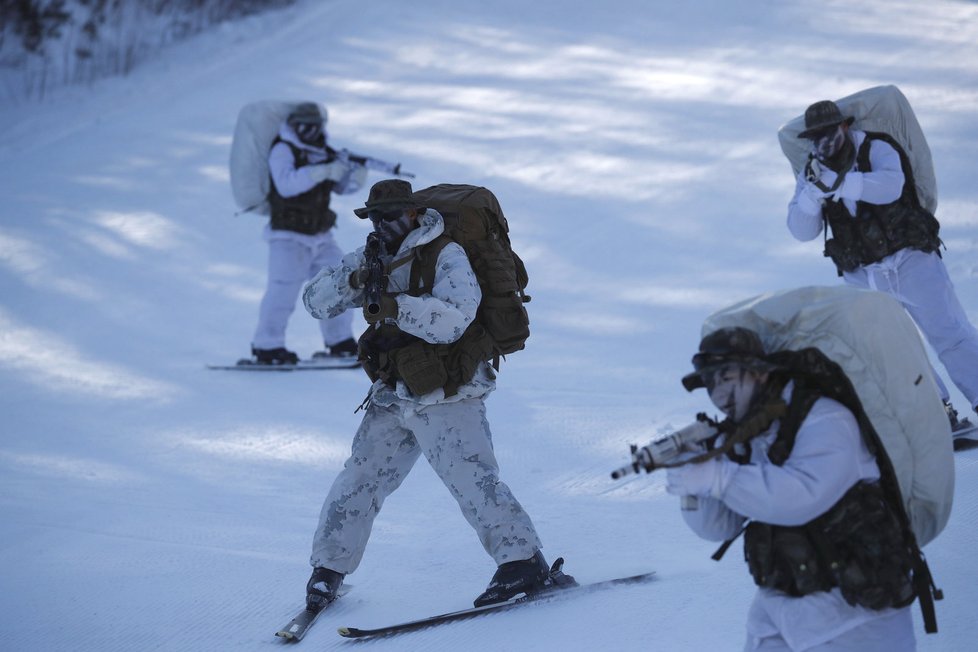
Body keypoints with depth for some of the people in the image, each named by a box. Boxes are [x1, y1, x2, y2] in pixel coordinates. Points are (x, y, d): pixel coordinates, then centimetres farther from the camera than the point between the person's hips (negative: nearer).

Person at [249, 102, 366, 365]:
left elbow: (342, 186, 16)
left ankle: (340, 342, 23)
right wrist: (324, 171, -31)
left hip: (321, 236, 7)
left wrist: (357, 172, -7)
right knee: (283, 291, -12)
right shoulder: (282, 150, -10)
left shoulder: (322, 153, 11)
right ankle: (267, 347, -5)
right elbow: (286, 185, -26)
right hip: (289, 237, -7)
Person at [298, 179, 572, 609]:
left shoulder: (447, 257, -10)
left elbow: (451, 319, -25)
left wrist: (396, 306, -35)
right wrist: (352, 281, -15)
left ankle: (525, 562, -17)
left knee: (470, 476, -17)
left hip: (445, 395, -6)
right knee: (360, 479, 8)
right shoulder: (373, 260, 9)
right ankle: (328, 568, 20)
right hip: (392, 397, 6)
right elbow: (315, 300, 4)